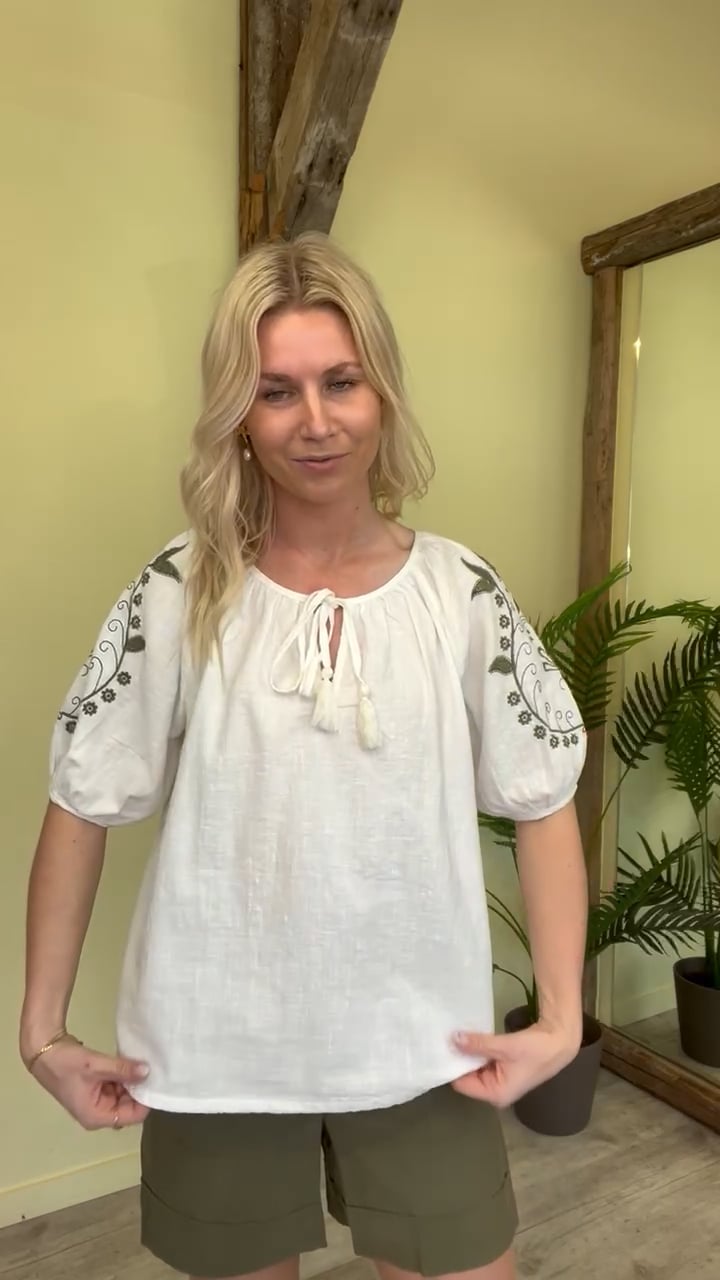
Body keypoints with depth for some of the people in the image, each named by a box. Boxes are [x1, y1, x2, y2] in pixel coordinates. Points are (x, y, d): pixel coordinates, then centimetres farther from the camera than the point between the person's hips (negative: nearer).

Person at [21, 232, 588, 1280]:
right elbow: (81, 809, -3)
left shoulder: (461, 593, -8)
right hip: (217, 1052, 0)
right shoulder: (179, 596, -10)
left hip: (421, 1046, 1)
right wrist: (43, 1031, -3)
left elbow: (543, 804, -1)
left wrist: (562, 1016, -5)